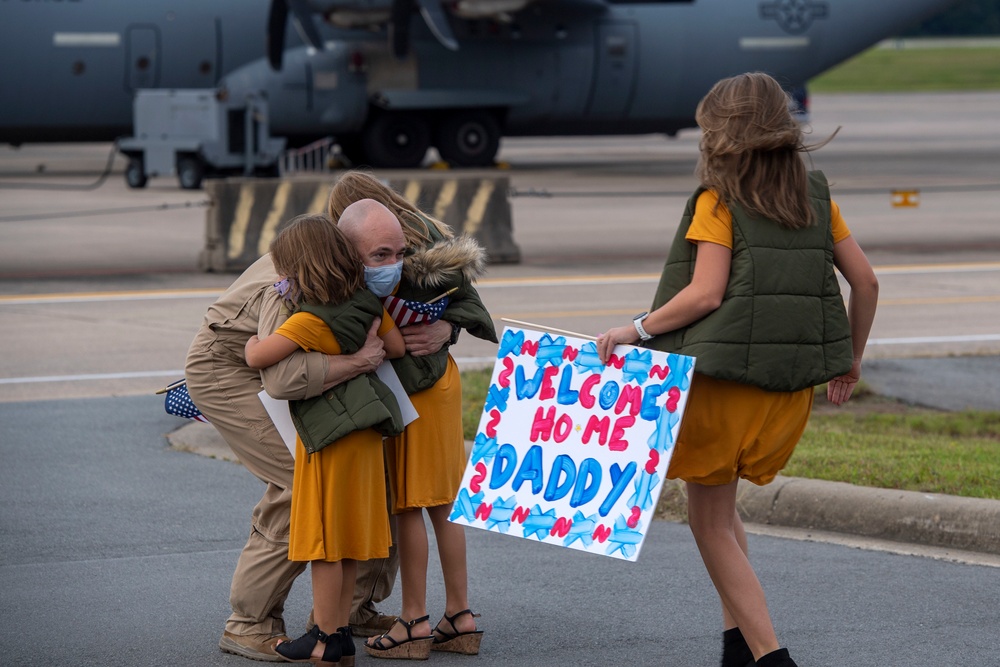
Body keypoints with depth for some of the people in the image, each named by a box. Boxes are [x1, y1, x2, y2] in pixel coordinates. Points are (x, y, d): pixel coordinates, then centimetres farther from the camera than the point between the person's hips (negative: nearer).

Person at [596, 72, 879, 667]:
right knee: (722, 507, 23)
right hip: (792, 385, 6)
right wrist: (850, 361, 20)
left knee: (710, 522, 4)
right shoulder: (814, 195, 10)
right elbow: (865, 281, 10)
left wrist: (637, 329, -4)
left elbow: (705, 294, -15)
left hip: (725, 378, -6)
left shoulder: (719, 200, -6)